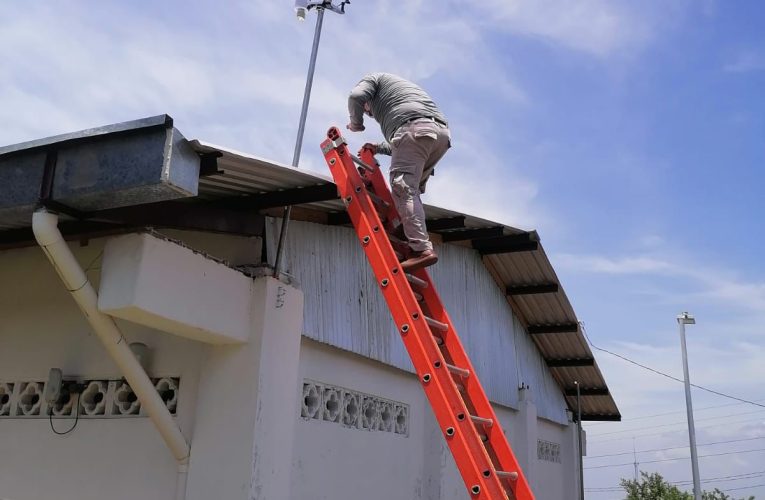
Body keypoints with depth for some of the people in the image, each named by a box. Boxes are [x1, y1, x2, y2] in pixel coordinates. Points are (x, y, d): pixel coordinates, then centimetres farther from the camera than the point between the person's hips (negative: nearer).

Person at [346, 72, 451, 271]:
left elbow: (355, 97, 1)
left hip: (414, 129, -8)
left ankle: (422, 249, -25)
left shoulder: (374, 78, 25)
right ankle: (408, 230, 4)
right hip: (441, 131, 8)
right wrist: (379, 148, 45)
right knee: (411, 188, 22)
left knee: (403, 189, -13)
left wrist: (356, 124, 18)